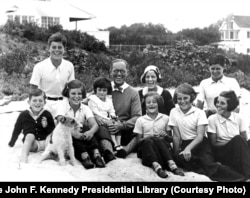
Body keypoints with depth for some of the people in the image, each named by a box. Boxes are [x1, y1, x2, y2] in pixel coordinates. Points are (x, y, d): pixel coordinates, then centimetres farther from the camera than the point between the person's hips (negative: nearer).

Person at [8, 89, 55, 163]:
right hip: (31, 143, -2)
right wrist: (11, 143, 19)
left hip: (45, 142, 2)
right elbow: (17, 129, 14)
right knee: (30, 135, -33)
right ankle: (24, 156, -45)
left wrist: (46, 126, -13)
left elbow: (53, 130, 7)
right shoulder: (24, 115, 3)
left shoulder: (47, 115, 2)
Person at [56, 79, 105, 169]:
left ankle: (95, 153, -41)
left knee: (86, 129, -28)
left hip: (81, 135, 2)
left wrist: (91, 132, -39)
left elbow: (95, 124, -14)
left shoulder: (85, 108, 2)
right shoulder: (63, 105, -5)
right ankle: (84, 156, -47)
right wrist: (73, 133, -41)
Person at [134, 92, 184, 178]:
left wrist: (166, 136, -10)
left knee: (158, 140, -33)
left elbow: (171, 139, 12)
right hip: (146, 146, 0)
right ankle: (156, 166, -54)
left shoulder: (165, 118, 11)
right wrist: (148, 137, -12)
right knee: (148, 141, -34)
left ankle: (171, 164, -48)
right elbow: (138, 140, 7)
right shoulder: (140, 120, 10)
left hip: (162, 146, 0)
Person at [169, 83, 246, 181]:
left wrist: (188, 148, -29)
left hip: (200, 143, -2)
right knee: (179, 158, -34)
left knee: (207, 161, -35)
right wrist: (176, 153, -7)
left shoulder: (199, 112, -3)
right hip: (185, 144, 2)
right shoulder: (174, 112, 4)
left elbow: (200, 136, -12)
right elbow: (176, 136, 4)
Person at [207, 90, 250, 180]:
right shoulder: (212, 119, -2)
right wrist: (234, 142, -14)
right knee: (238, 139, -31)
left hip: (240, 153, 2)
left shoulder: (238, 118, 4)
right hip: (221, 153, -2)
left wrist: (238, 143, -22)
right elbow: (214, 144, -3)